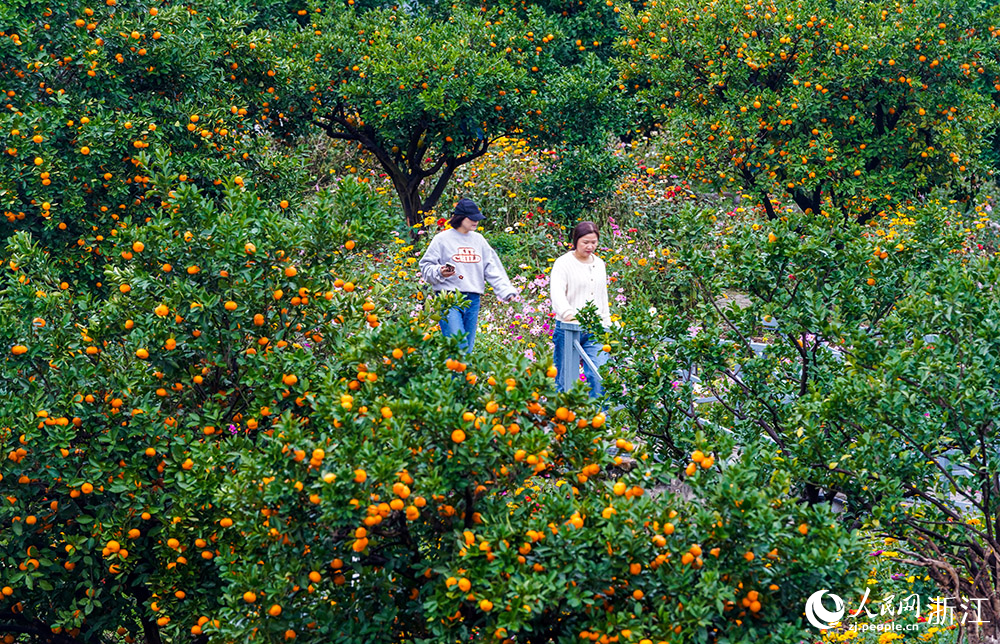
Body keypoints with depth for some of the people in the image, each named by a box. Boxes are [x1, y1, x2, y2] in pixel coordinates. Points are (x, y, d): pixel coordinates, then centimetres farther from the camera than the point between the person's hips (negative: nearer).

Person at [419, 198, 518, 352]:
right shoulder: (442, 239, 0)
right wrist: (439, 272, -21)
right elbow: (426, 267, 1)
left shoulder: (479, 240, 15)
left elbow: (493, 270, 14)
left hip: (473, 301, 5)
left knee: (468, 346, 6)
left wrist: (506, 290, 3)